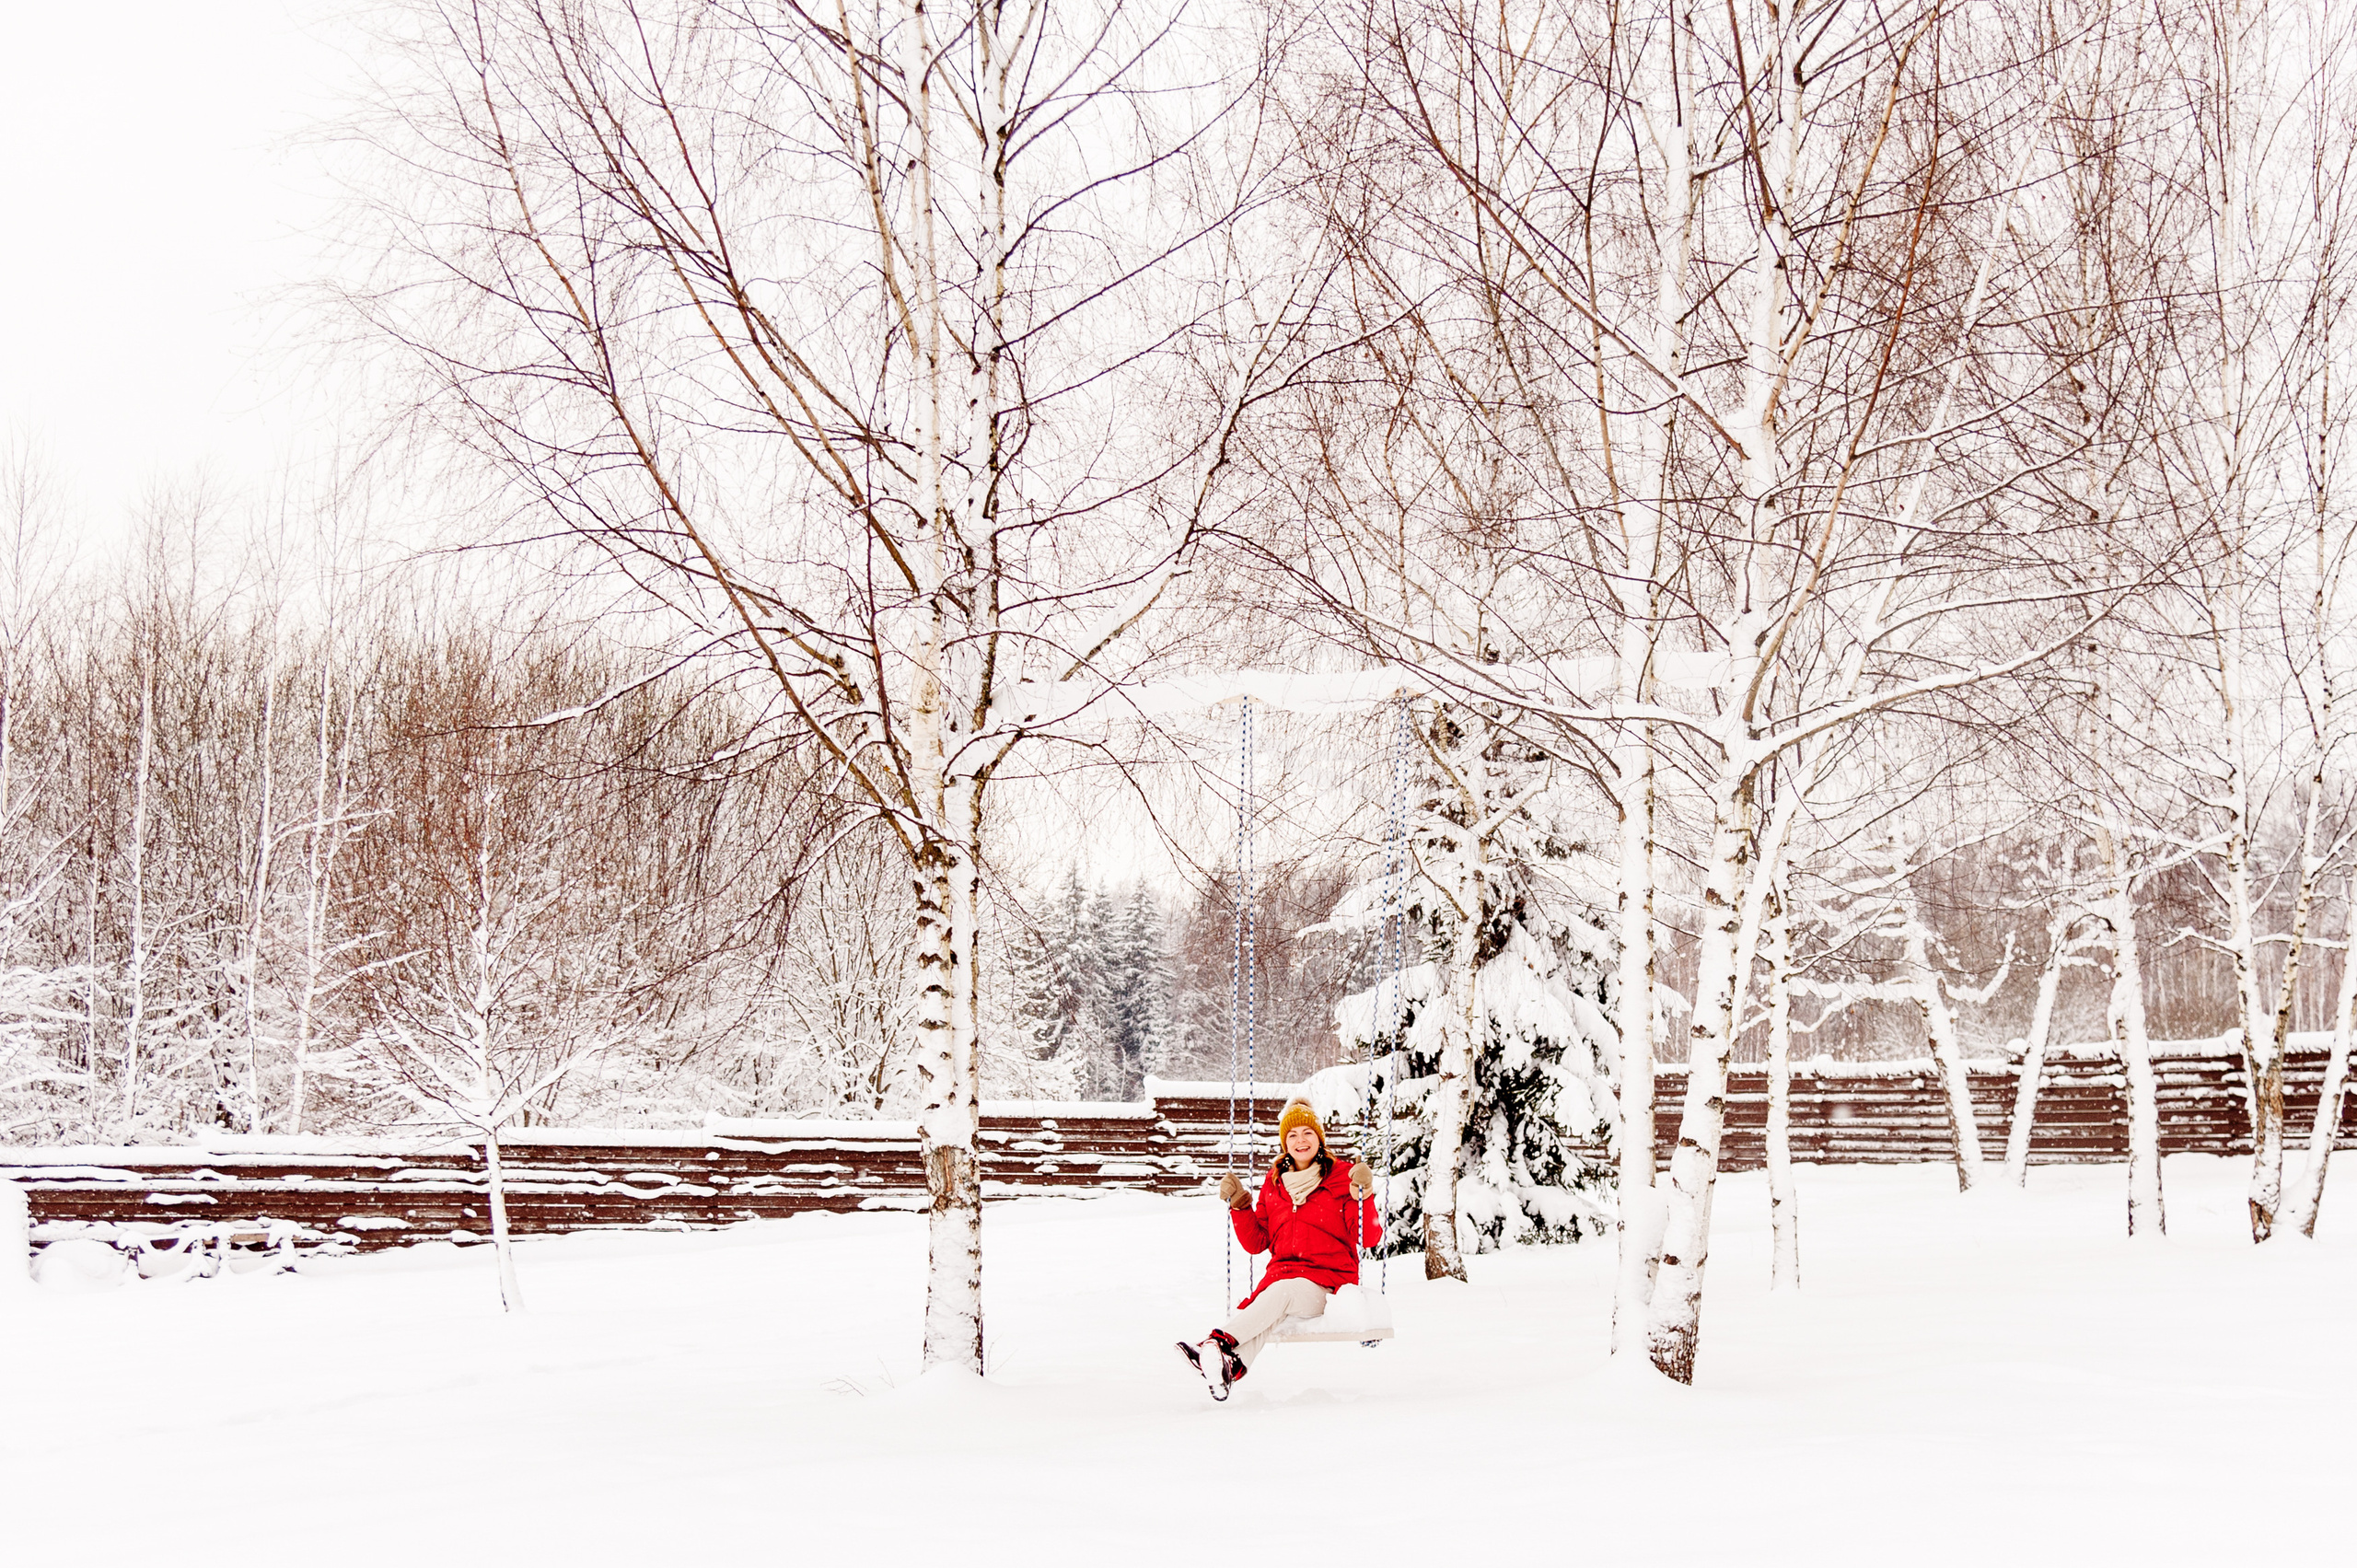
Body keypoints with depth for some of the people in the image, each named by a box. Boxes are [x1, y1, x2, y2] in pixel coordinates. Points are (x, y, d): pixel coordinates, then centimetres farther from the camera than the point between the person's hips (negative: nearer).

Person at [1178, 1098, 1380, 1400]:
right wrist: (1240, 1206, 4)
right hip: (1281, 1272, 3)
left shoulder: (1342, 1176, 5)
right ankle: (1232, 1366, -62)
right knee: (1272, 1312, -35)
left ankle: (1218, 1341, -53)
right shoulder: (1274, 1184, 17)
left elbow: (1369, 1237, -1)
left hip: (1328, 1280, -3)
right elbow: (1256, 1242, 17)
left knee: (1282, 1292, -37)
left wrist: (1363, 1197, -16)